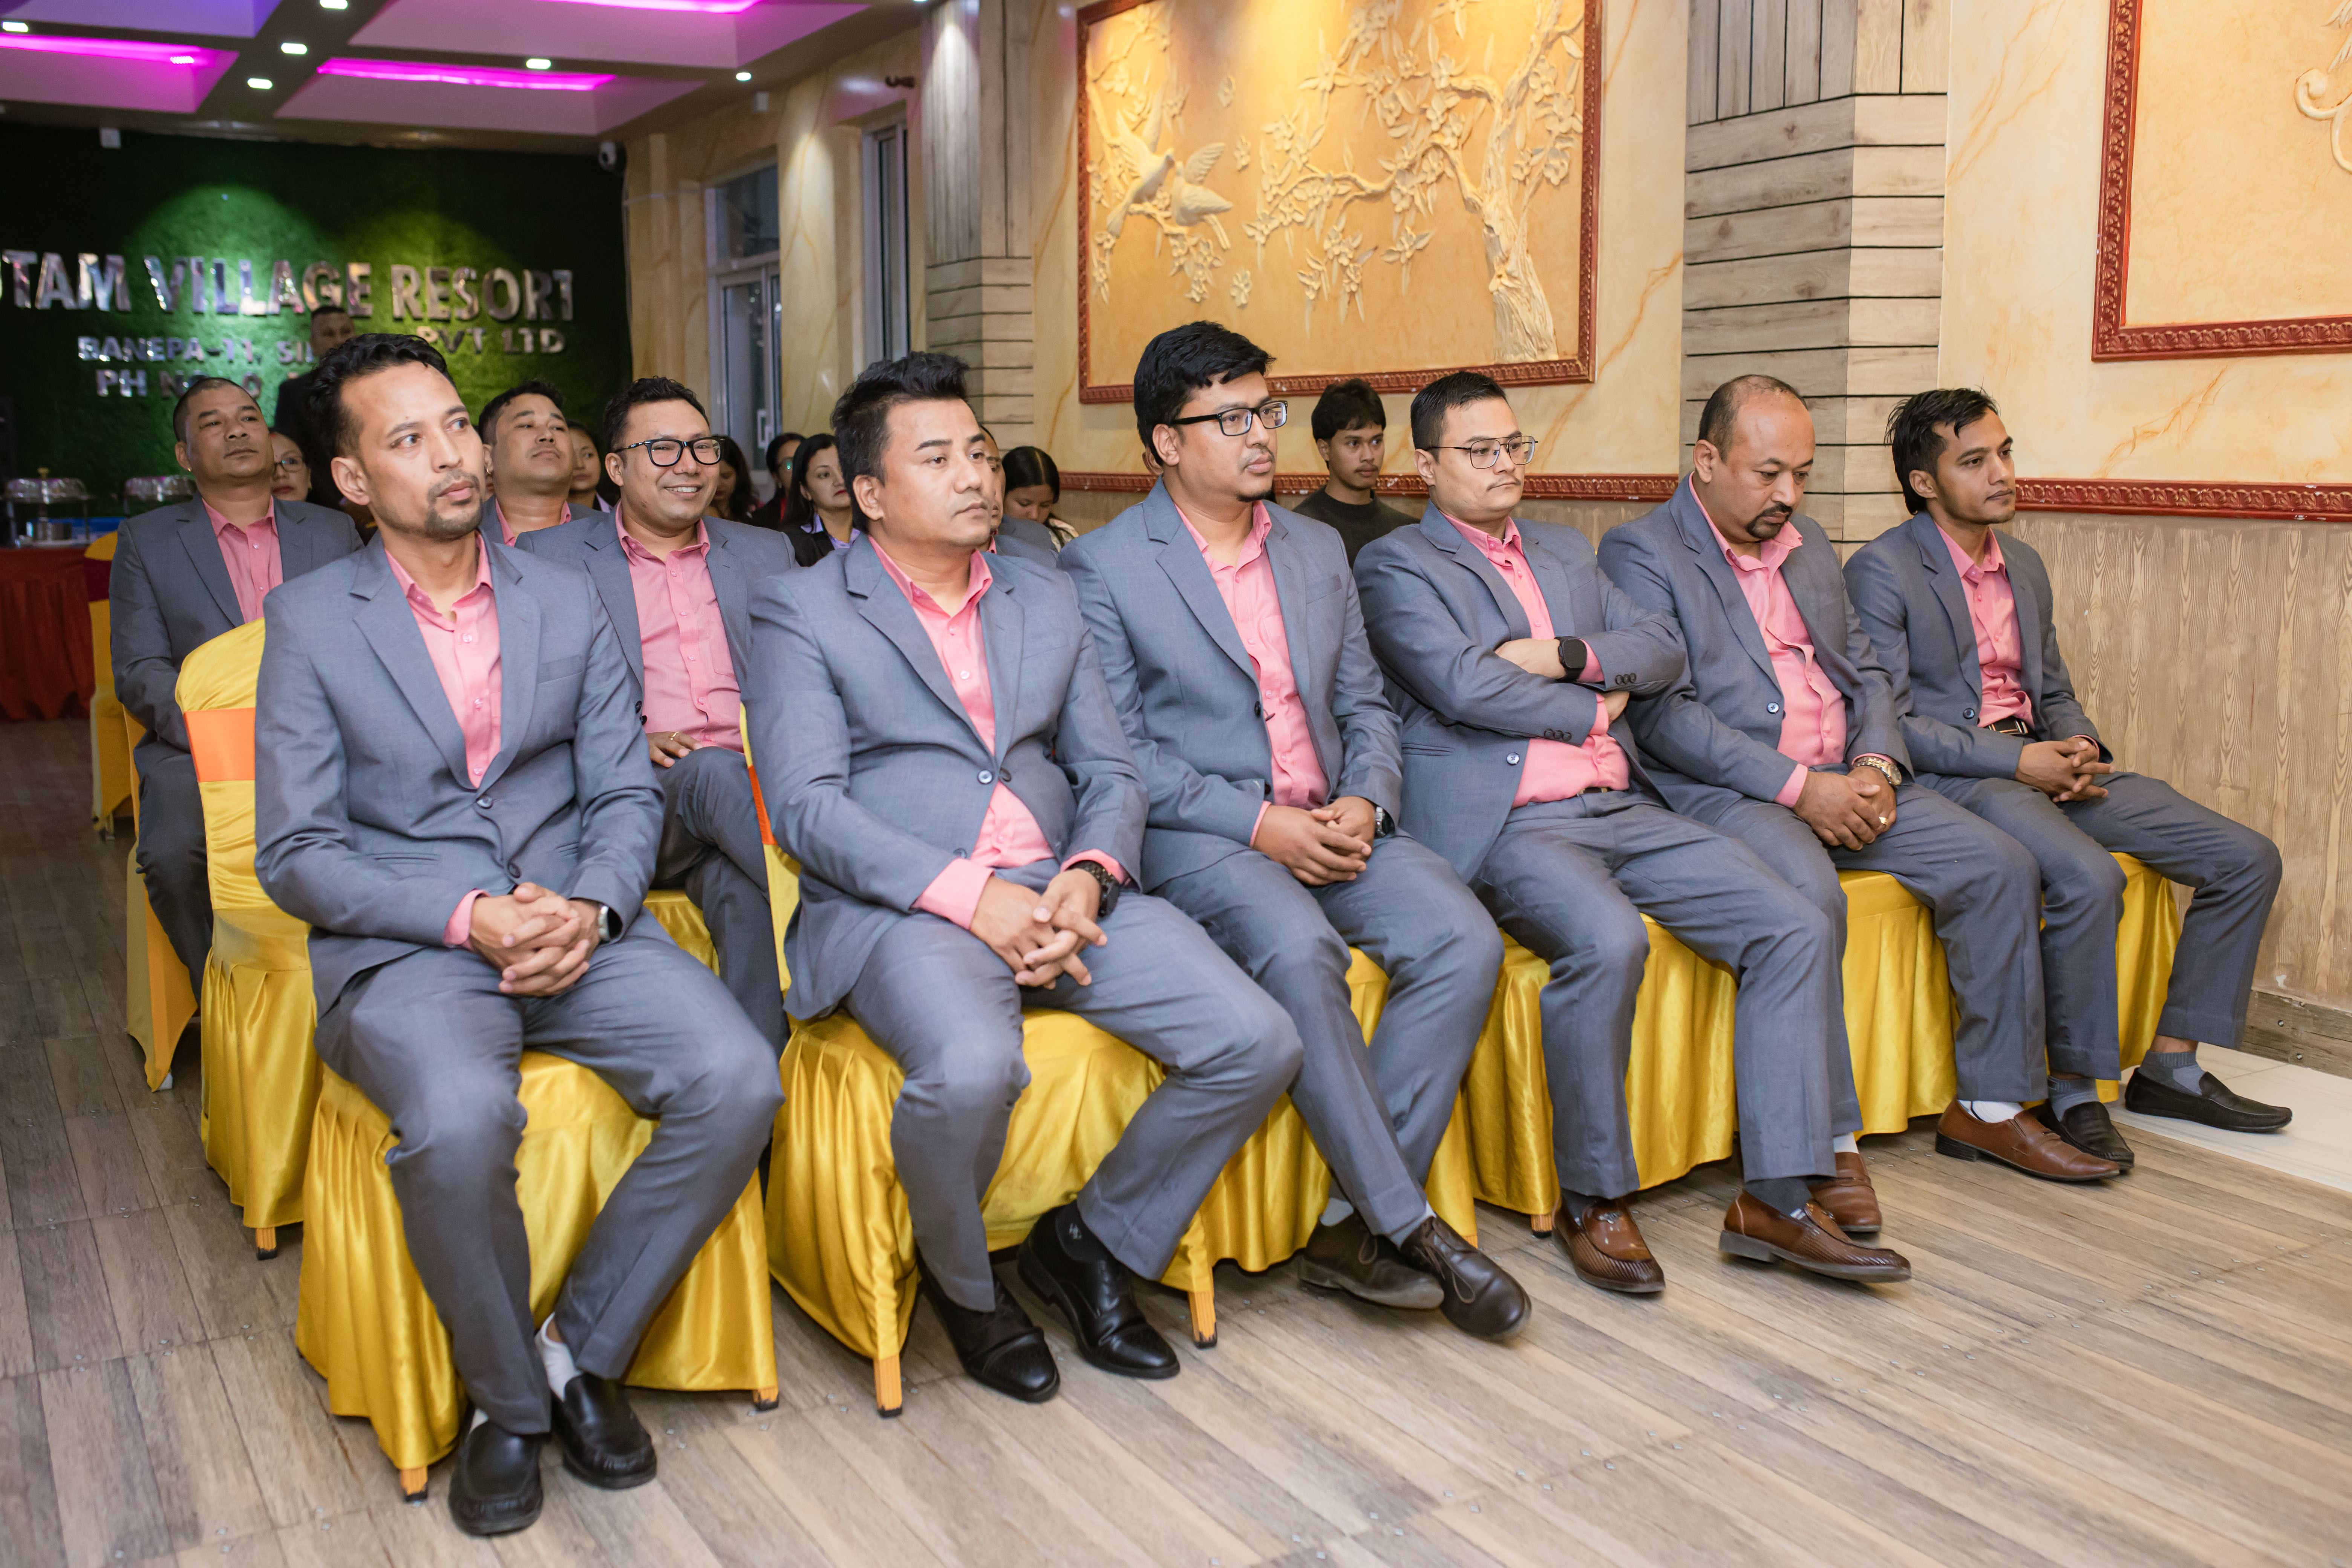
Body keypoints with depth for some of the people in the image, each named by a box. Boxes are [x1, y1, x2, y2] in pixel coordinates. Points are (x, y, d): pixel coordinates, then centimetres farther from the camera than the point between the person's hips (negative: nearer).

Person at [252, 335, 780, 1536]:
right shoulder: (309, 622, 3)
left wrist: (591, 908, -11)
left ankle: (582, 1349, -1)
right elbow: (295, 855, -2)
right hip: (401, 946, -3)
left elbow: (627, 793, 10)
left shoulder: (567, 603, 12)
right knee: (458, 1123, -35)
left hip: (576, 927, 3)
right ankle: (507, 1399, -5)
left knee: (738, 1083, -23)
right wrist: (467, 917, -16)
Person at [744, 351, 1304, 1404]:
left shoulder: (1047, 600, 20)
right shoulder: (800, 614, 4)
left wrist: (1088, 876, -8)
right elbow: (807, 809, -7)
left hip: (1060, 892, 5)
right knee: (970, 1069, -36)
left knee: (1258, 1044, -13)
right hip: (897, 908, -5)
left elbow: (1109, 773, 15)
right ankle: (963, 1285, -1)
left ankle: (1092, 1241, 11)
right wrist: (967, 893, -19)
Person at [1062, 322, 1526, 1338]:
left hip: (1332, 824, 6)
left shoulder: (1318, 550, 18)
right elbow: (1119, 752, -6)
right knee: (1297, 949, -36)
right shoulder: (1103, 566, 0)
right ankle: (1410, 1226, -23)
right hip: (1194, 835, -5)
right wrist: (1257, 823, -16)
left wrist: (1365, 804, -4)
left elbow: (1365, 704, 18)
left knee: (1463, 939, -21)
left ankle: (1353, 1227, -15)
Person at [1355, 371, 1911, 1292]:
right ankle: (1593, 1202, -14)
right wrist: (1595, 709, 0)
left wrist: (1566, 656, -4)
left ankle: (1776, 1199, -5)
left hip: (1622, 810, 7)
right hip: (1506, 826, -7)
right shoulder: (1395, 566, 3)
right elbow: (1463, 685, -12)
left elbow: (1661, 649, 14)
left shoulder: (1567, 553, 25)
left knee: (1795, 929, -9)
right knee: (1609, 939, -35)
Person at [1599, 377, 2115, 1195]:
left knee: (2000, 865, -6)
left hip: (1847, 783, 8)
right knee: (1809, 897, -35)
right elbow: (1662, 712, -14)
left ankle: (1989, 1105, 7)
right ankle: (1829, 1143, -22)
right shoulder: (1641, 551, -5)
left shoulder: (1809, 544, 20)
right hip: (1724, 792, -7)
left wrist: (1876, 767, -1)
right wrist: (1797, 786, -18)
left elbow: (1867, 672, 20)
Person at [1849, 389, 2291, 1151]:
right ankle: (2074, 1090, -15)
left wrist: (2078, 748, -1)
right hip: (1947, 776, -8)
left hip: (2041, 763, 8)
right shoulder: (1881, 571, -7)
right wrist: (2017, 761, -18)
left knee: (2247, 859, -1)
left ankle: (2171, 1066, 8)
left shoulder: (2025, 564, 18)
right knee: (2090, 879, -34)